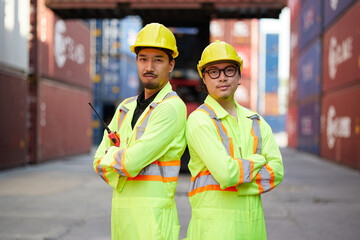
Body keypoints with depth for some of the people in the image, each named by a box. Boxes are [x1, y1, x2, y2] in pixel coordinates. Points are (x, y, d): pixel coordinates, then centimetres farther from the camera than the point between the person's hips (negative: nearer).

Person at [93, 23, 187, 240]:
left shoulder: (173, 108, -12)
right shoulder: (126, 108, 14)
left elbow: (133, 162, -18)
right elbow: (99, 161, 11)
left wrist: (112, 155, 2)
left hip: (153, 214, -7)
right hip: (121, 206, 7)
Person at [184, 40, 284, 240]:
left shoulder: (256, 121, 12)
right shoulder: (199, 120, -9)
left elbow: (277, 171, 0)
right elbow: (225, 173, -19)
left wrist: (236, 181, -13)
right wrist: (258, 161, -3)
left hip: (253, 222, 5)